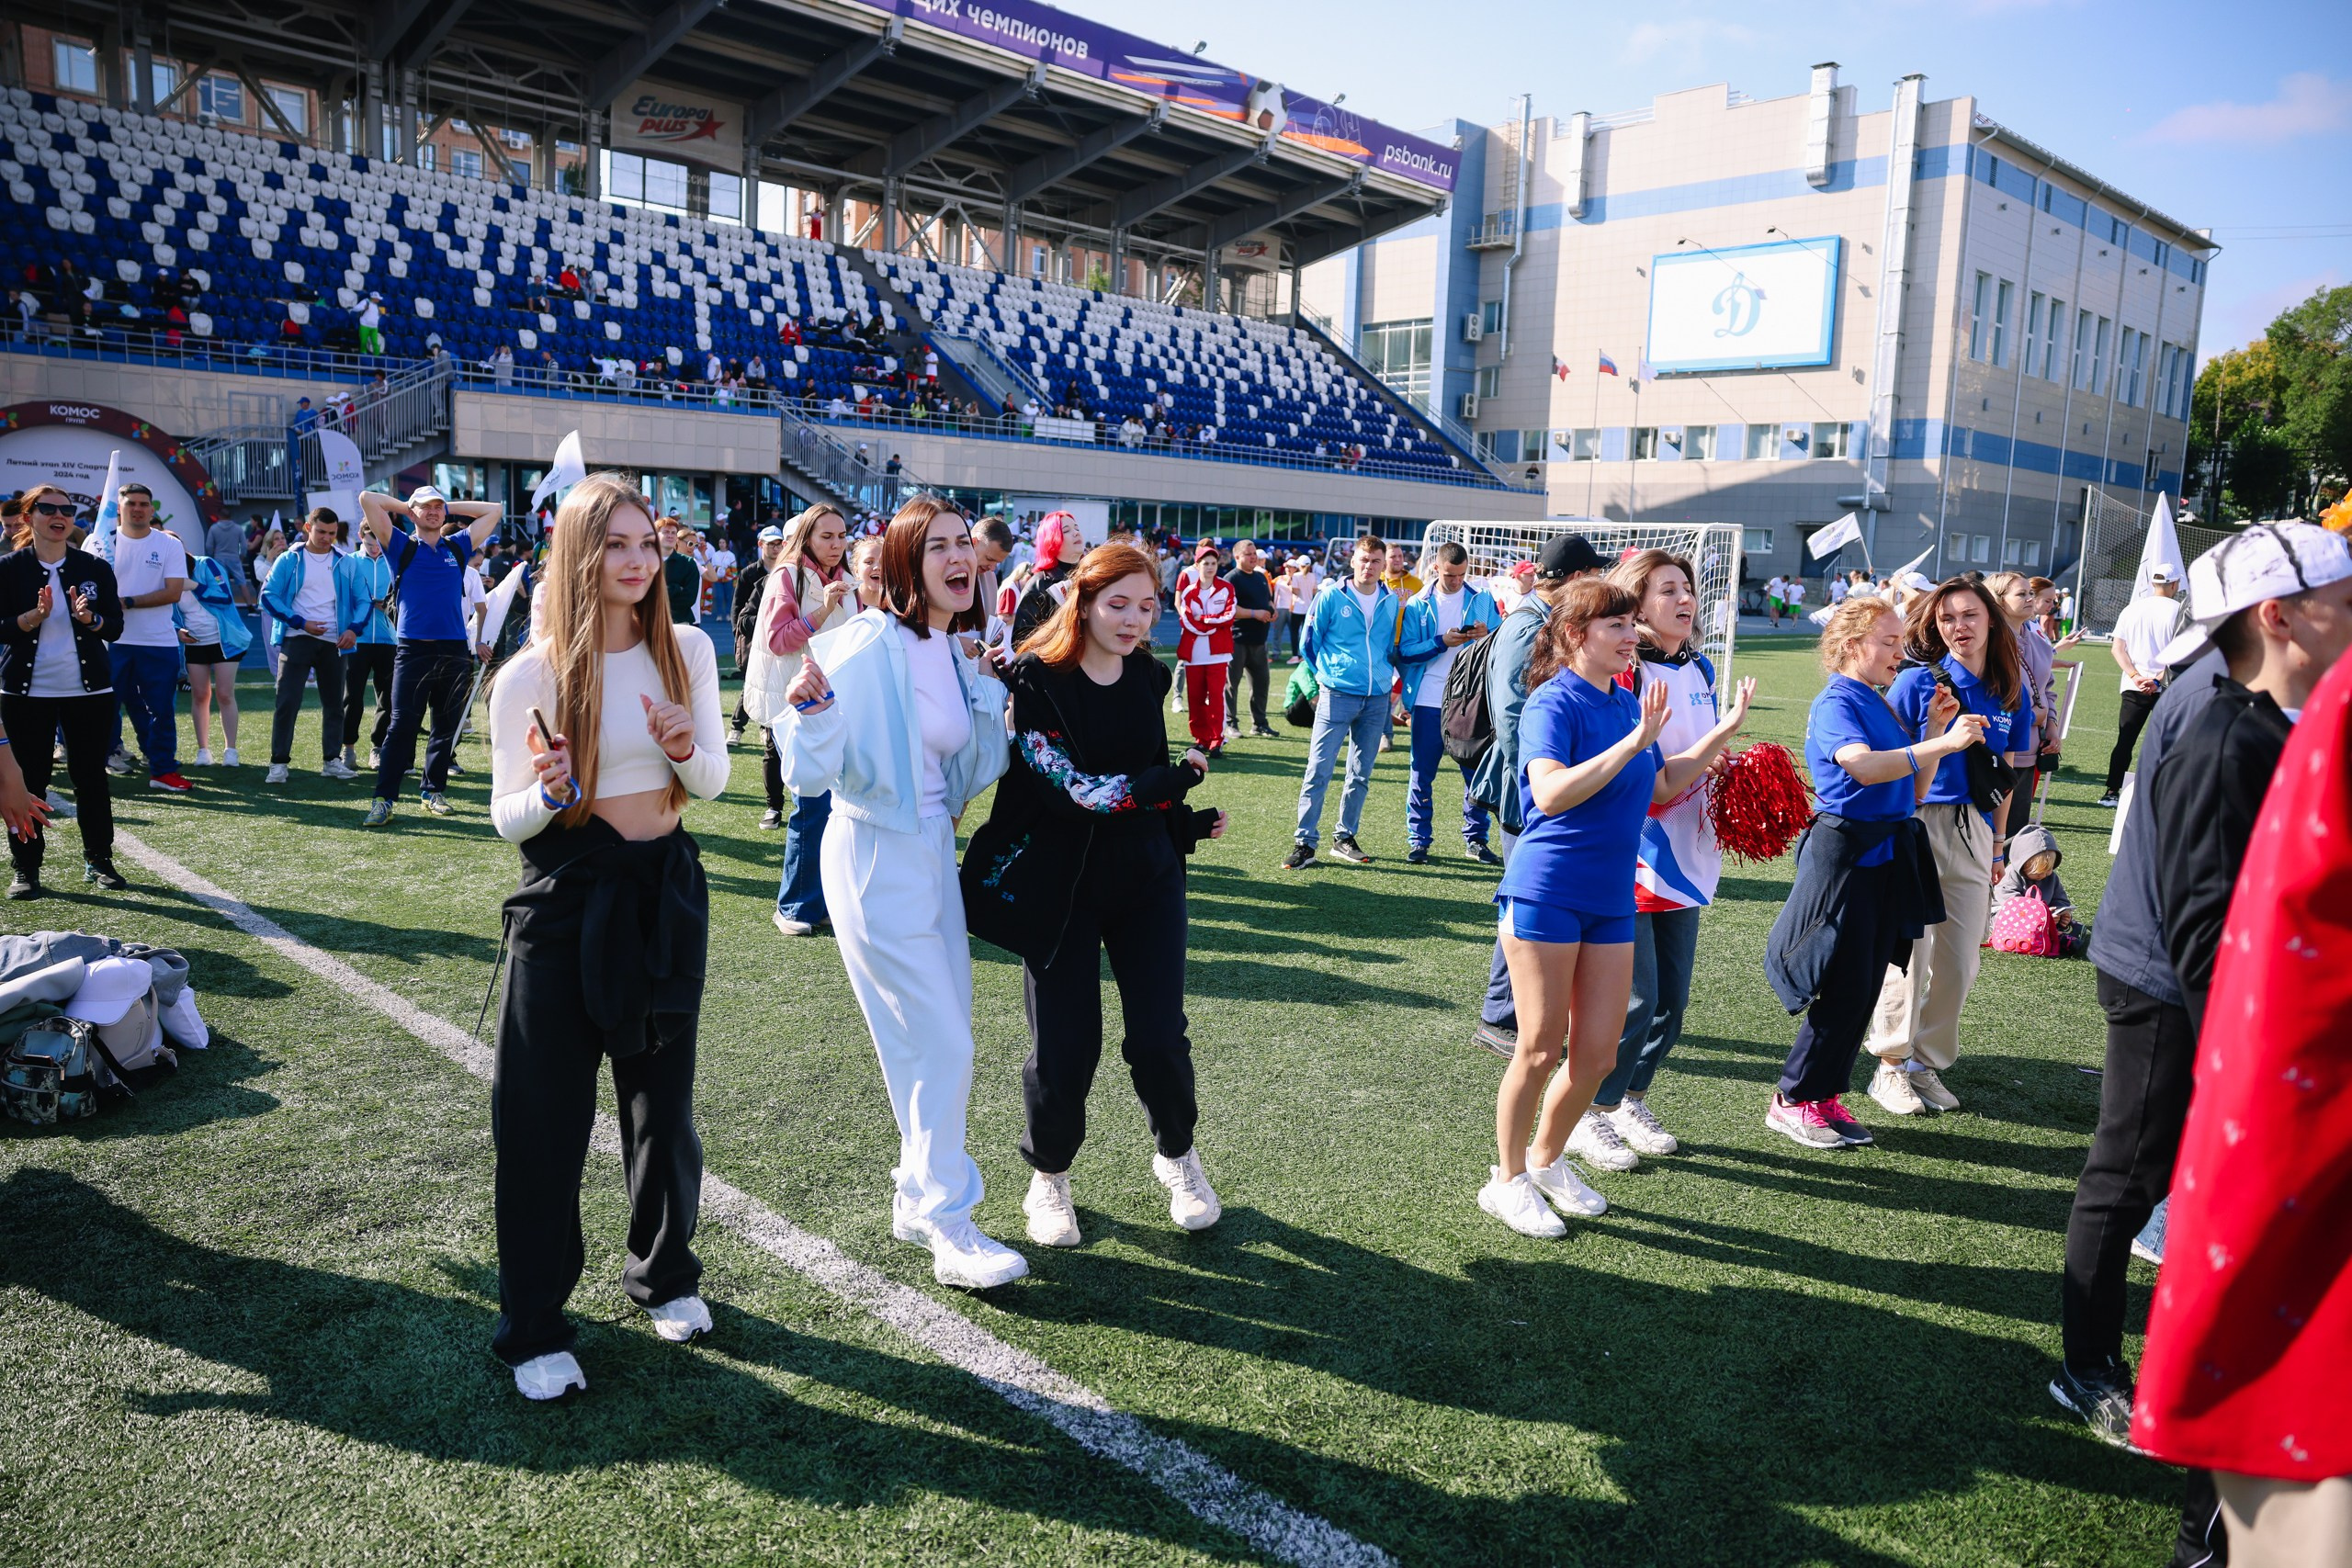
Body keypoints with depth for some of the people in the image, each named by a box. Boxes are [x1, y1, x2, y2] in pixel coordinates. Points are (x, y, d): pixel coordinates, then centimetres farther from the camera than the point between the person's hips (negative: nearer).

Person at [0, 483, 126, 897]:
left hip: (90, 691, 1)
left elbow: (115, 627, 3)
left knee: (91, 776, 5)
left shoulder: (95, 568, 5)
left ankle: (99, 860, 15)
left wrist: (89, 618, -16)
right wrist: (35, 616, -20)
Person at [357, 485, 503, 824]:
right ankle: (383, 799, -6)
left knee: (446, 727, 8)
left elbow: (493, 510, 20)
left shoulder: (458, 547, 14)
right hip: (413, 649, -3)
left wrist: (450, 508, 18)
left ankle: (434, 790, 20)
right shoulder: (401, 546, 6)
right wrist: (405, 506, 13)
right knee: (402, 726, -7)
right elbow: (367, 498, 0)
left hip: (455, 652, 3)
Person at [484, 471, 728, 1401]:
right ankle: (533, 1328, 19)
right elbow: (507, 819, -4)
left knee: (663, 1098, 15)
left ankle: (665, 1275, 37)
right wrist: (548, 793, -26)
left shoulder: (687, 651, -1)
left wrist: (689, 749, -16)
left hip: (666, 890, 3)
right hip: (564, 899, -3)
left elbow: (713, 782, 6)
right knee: (543, 1115, 2)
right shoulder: (529, 677, -10)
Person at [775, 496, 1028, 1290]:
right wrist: (810, 709, -36)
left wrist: (992, 696, 4)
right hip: (875, 858, -8)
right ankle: (948, 1230, 10)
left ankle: (917, 1198, 32)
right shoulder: (872, 645, -17)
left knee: (944, 1041, 14)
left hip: (935, 850, 8)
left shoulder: (960, 652, 6)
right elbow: (811, 774, -19)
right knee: (940, 1046, -4)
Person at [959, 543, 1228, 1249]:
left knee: (1160, 1039, -1)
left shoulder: (1150, 677, 3)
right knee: (1064, 1049, -1)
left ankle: (1177, 1154, 28)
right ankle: (1049, 1172, 27)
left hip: (1146, 879, 4)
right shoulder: (1037, 679, -15)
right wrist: (1179, 778, -18)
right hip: (1059, 885, -4)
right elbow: (1069, 787, -24)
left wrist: (1186, 822, 2)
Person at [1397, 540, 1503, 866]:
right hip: (1429, 701, -1)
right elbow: (1405, 652, -4)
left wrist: (1488, 635, -15)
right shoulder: (1418, 604, 3)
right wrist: (1442, 642, -16)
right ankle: (1418, 840, 13)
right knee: (1423, 773, 4)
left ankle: (1476, 838, 16)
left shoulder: (1482, 600, 6)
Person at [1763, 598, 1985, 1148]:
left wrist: (1934, 729, 7)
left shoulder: (1882, 706, 15)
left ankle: (1825, 1095, 22)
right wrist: (1942, 744, -35)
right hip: (1846, 853, -9)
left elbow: (1913, 790, 15)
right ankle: (1792, 1101, 6)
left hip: (1890, 855, 9)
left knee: (1866, 988, 11)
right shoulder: (1835, 703, -11)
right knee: (1844, 987, -6)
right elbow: (1863, 767, -31)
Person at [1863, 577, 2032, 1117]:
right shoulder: (1918, 682, -5)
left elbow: (2004, 774, 15)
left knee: (1959, 961, 7)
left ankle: (1927, 1063, 23)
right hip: (1916, 826, -4)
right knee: (1909, 952, -2)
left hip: (1973, 834, 5)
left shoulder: (2011, 692, 9)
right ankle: (1891, 1066, 14)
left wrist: (1998, 845, 16)